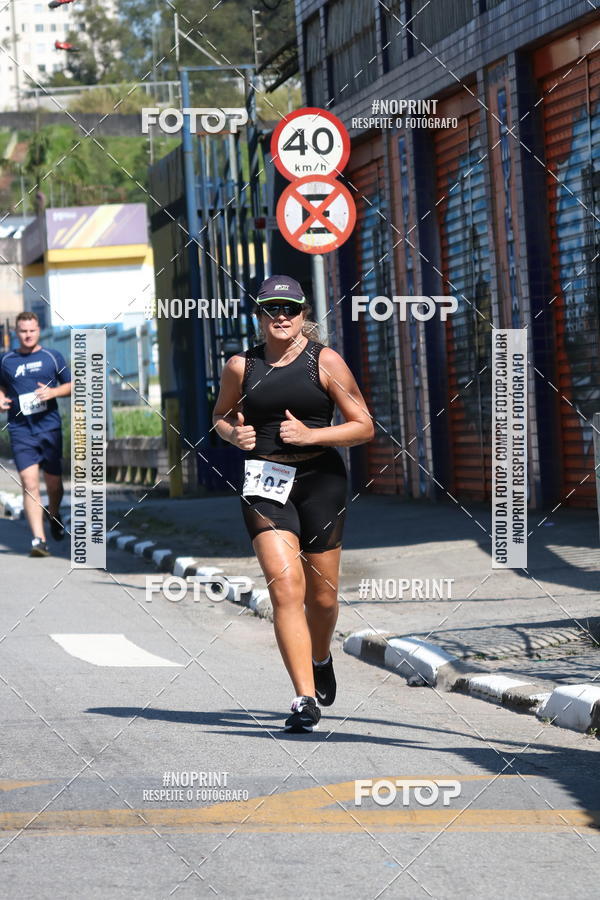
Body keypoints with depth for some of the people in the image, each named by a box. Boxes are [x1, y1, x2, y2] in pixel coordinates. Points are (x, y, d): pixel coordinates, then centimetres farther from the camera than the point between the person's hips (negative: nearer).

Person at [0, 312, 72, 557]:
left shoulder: (52, 357, 5)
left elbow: (71, 385, 10)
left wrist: (53, 392, -10)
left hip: (49, 428, 1)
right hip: (20, 430, -1)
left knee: (54, 483, 11)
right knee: (29, 483, -13)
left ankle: (53, 515, 44)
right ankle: (38, 539, -17)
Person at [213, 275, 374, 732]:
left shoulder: (325, 361, 0)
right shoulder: (241, 365, 6)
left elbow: (364, 426, 0)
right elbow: (221, 415, 23)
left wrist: (311, 434, -14)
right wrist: (234, 433, 0)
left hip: (320, 480, 0)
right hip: (265, 486, 0)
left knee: (322, 596, 9)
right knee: (286, 589, -15)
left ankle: (321, 659, 43)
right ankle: (306, 699, -16)